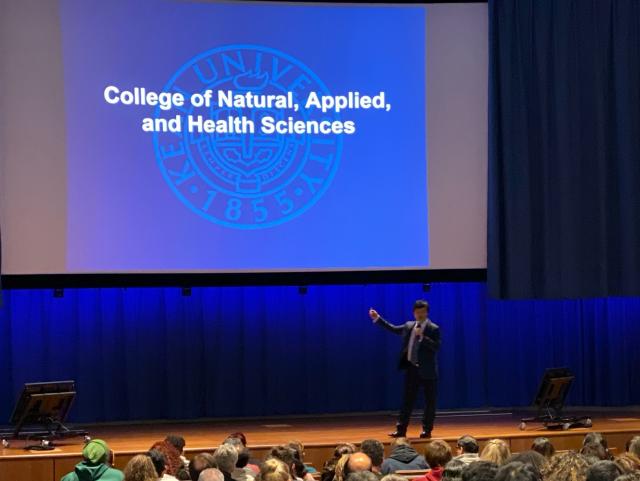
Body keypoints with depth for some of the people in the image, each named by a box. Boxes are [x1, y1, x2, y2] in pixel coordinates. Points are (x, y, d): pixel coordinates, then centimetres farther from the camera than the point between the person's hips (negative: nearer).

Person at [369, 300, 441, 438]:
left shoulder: (434, 329, -7)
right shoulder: (409, 326, 10)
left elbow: (436, 347, -18)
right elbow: (393, 329, 21)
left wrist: (422, 337, -25)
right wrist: (377, 318, 17)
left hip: (427, 370, -5)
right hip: (412, 368, 5)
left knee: (429, 401, 3)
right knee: (408, 400, 6)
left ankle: (427, 430, 12)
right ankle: (401, 429, 8)